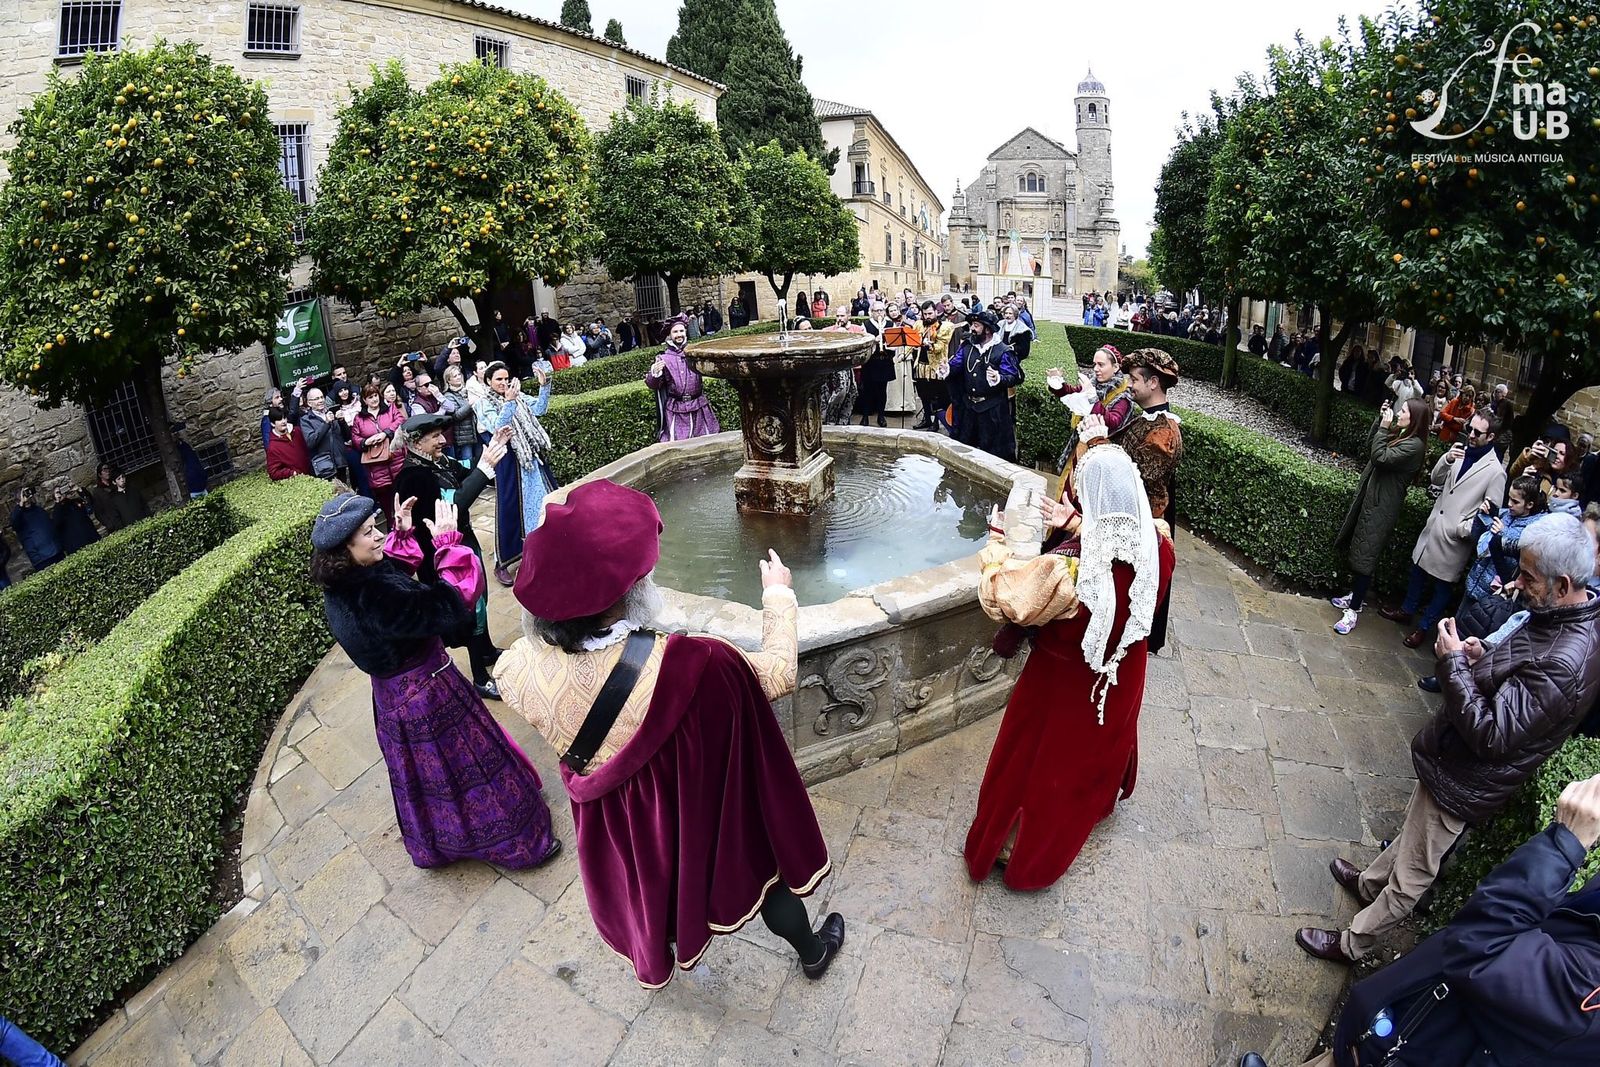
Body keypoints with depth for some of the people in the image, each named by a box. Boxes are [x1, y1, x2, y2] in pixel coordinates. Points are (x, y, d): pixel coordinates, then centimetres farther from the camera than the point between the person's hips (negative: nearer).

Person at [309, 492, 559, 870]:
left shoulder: (340, 589, -6)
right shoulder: (373, 597, -36)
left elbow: (393, 576, 14)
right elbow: (450, 608, -36)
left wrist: (402, 535, 5)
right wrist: (447, 544, -31)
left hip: (392, 698, 9)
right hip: (429, 699, -9)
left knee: (425, 775, 30)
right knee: (471, 764, 10)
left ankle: (433, 845, 53)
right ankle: (519, 843, 29)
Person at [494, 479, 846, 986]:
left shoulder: (519, 668, -28)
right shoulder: (679, 665, -42)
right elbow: (778, 673, -25)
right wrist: (778, 595, -9)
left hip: (613, 819, 4)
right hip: (700, 811, -3)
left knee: (644, 884, 35)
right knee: (757, 864, 26)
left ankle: (654, 960, 66)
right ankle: (812, 951, 55)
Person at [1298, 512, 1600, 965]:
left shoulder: (1563, 663, -35)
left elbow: (1489, 734, -33)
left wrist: (1453, 662, -28)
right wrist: (1483, 658, -6)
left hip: (1460, 782, -9)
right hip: (1456, 763, 9)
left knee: (1411, 875, 11)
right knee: (1413, 832, 31)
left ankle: (1352, 943, 29)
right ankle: (1369, 883, 55)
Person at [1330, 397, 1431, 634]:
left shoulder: (1414, 445, -17)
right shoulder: (1398, 434, 8)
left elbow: (1380, 457, -24)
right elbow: (1370, 446, 15)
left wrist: (1384, 428, -16)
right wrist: (1380, 420, 5)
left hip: (1381, 506, -9)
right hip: (1370, 497, 9)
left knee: (1364, 555, -5)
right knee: (1357, 549, 17)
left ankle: (1354, 610, 2)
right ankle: (1356, 595, 32)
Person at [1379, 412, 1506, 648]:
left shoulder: (1495, 471, -16)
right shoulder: (1462, 452, 2)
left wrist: (1462, 529, -18)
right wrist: (1447, 459, -10)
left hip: (1455, 540, -6)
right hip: (1433, 526, 6)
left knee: (1441, 585, 9)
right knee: (1418, 571, 21)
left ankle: (1424, 627, 23)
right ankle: (1407, 611, 39)